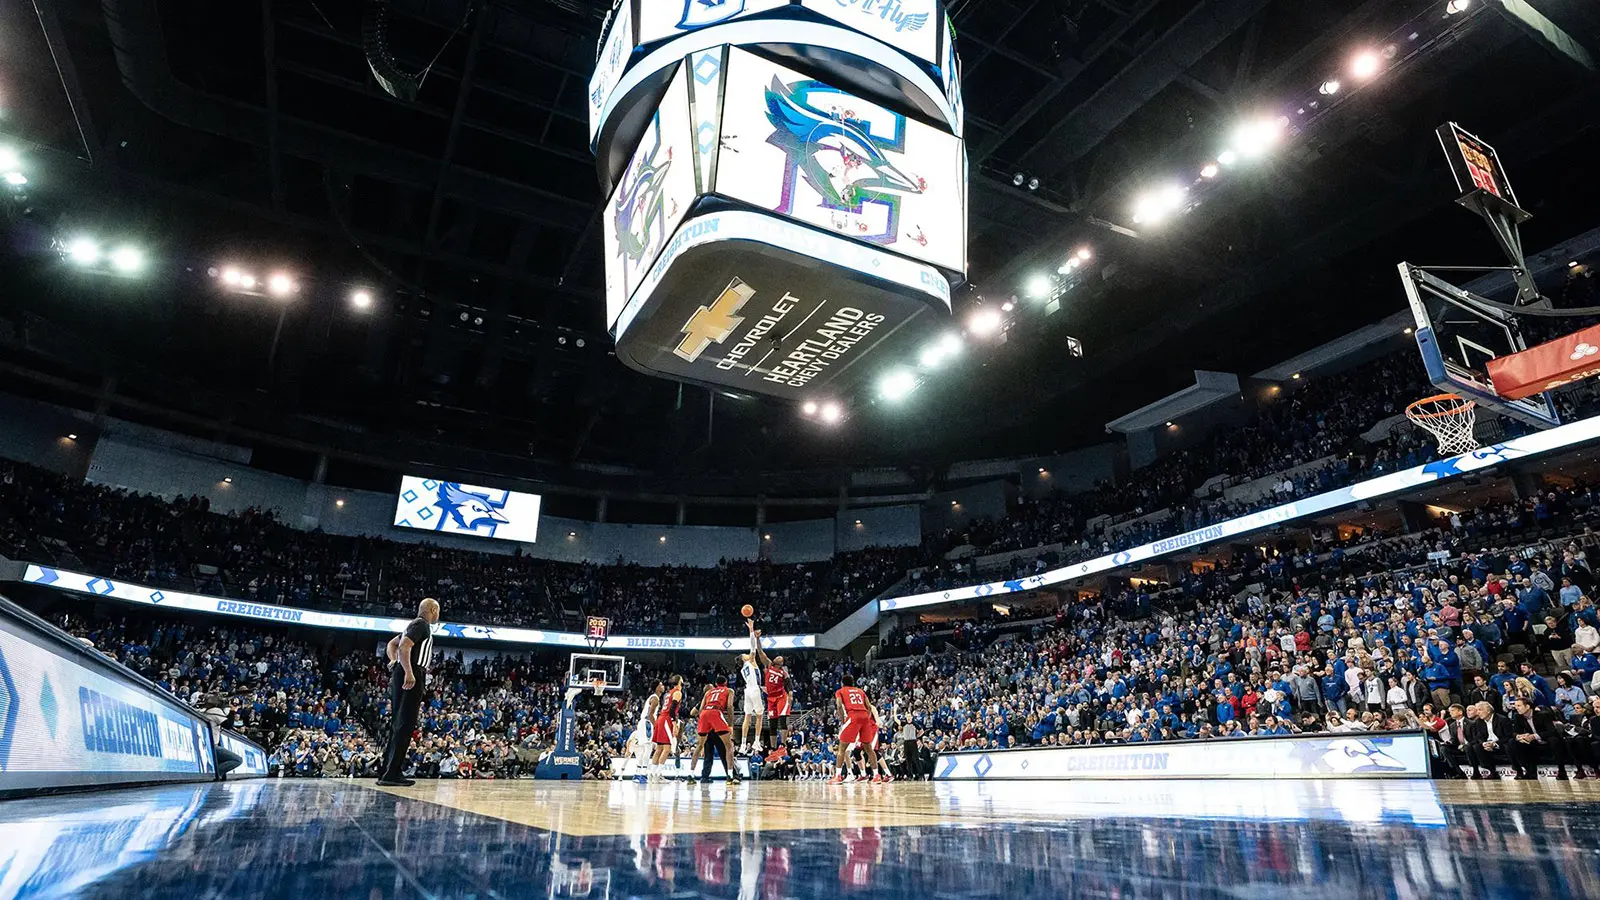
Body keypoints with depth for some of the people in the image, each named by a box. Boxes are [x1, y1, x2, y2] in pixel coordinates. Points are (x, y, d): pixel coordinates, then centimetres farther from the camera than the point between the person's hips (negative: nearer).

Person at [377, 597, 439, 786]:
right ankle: (391, 774, -11)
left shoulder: (414, 624, 22)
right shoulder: (421, 624, -9)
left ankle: (388, 772, 16)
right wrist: (409, 673, -28)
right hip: (411, 677, -11)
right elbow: (404, 647, -22)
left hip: (402, 675, 11)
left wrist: (394, 662, 16)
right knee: (405, 725, -10)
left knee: (398, 725, 12)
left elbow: (391, 644, 30)